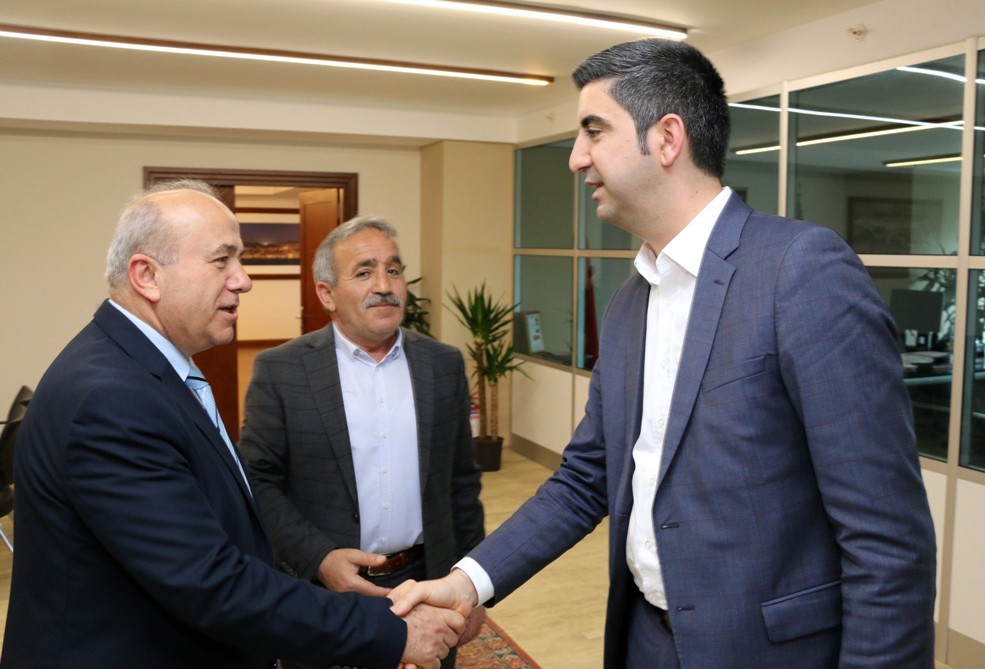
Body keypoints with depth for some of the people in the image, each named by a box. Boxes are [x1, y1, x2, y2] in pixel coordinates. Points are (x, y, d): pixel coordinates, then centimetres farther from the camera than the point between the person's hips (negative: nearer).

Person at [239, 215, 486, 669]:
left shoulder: (444, 365, 1)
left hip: (430, 590, 3)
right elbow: (258, 482, -6)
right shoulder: (279, 371, -7)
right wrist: (318, 559, -18)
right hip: (324, 595, -2)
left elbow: (462, 484, 6)